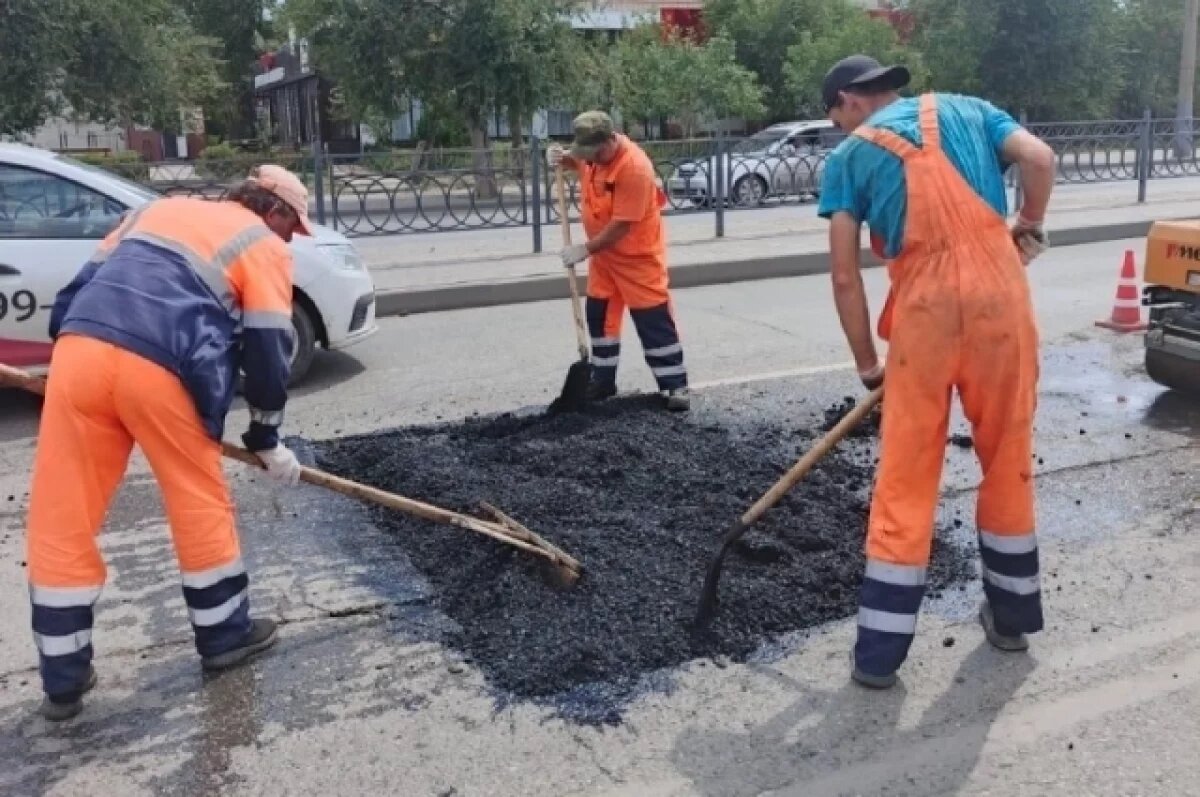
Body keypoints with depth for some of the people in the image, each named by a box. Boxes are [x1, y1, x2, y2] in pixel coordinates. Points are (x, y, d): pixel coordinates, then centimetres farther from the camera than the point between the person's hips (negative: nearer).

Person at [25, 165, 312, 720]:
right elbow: (268, 351, 10)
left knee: (61, 519, 10)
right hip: (159, 367, -5)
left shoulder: (160, 207, 31)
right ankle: (225, 635, 28)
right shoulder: (265, 247, 15)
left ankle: (63, 680, 19)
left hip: (78, 350, 5)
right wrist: (266, 440, 19)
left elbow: (91, 280, 25)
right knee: (200, 503, 15)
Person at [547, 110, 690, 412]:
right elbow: (577, 161, 23)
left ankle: (675, 386, 1)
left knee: (654, 321, -5)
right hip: (604, 254, 8)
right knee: (599, 317, 13)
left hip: (638, 257, -8)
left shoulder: (635, 168, -28)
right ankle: (603, 381, 25)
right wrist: (560, 156, -1)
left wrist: (586, 249, -22)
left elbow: (622, 224, -28)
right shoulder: (595, 151, -3)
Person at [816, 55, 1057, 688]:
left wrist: (867, 364, 14)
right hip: (1000, 290, 3)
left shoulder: (849, 156, 13)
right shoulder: (967, 108, 20)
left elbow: (846, 277, 4)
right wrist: (1030, 228, 21)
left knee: (906, 476, 4)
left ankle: (878, 652, 10)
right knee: (1008, 457, 18)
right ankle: (1012, 614, 32)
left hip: (925, 305, -2)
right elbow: (1039, 159, 2)